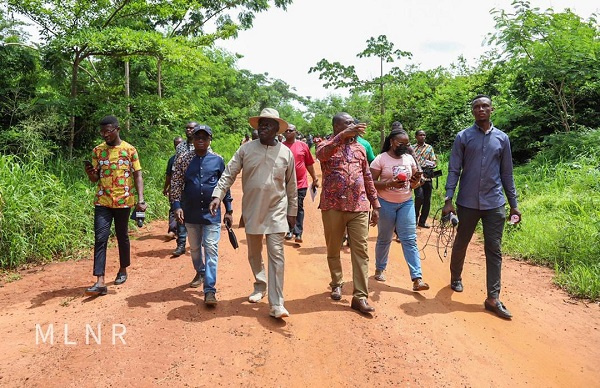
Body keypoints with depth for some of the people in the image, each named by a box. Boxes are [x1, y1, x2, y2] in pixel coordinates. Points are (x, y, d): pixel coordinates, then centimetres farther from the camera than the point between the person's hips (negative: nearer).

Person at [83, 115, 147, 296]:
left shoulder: (130, 150, -1)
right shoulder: (97, 150, 6)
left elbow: (137, 175, -1)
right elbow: (95, 178, 10)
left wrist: (141, 199, -12)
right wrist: (90, 173, -15)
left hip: (123, 201, -1)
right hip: (102, 201, 2)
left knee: (122, 237, 12)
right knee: (100, 238, -6)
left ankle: (123, 270, 31)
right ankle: (100, 281, -7)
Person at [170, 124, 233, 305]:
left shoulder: (217, 160, 1)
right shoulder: (183, 159, 1)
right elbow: (176, 184, 0)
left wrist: (228, 210, 4)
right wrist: (177, 206, -12)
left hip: (212, 213, -2)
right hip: (191, 213, 2)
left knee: (211, 249, -6)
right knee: (194, 247, 17)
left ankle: (209, 290, -3)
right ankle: (200, 272, 43)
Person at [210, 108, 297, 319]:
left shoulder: (286, 153, 0)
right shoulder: (246, 149, 0)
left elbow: (291, 185, 7)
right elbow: (229, 174, -2)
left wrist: (292, 211, 8)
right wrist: (218, 195, -16)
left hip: (276, 211, -2)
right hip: (252, 211, 2)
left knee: (276, 255, -7)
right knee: (254, 254, 16)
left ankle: (276, 304, -3)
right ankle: (260, 285, 40)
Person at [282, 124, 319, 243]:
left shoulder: (303, 146, 3)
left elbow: (309, 164, 8)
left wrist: (315, 179, 10)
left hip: (300, 183, -1)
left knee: (299, 208, 2)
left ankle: (298, 233, 5)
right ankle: (290, 230, 23)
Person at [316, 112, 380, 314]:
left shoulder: (360, 148, 14)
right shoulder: (326, 145, 1)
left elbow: (367, 178, 16)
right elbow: (321, 154, -26)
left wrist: (375, 205, 13)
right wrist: (344, 135, -36)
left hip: (359, 207, 3)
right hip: (333, 206, -2)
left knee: (360, 252, -1)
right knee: (333, 250, 12)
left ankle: (360, 296, 4)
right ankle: (337, 283, 34)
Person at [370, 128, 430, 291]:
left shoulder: (409, 158, 5)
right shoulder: (380, 159, -9)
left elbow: (413, 184, 12)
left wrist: (416, 181, -12)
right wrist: (390, 183, -25)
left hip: (406, 203, 4)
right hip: (386, 204, -3)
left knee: (410, 240, -2)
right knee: (384, 239, 11)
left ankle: (417, 279, -4)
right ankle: (380, 269, 32)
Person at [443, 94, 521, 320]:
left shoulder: (502, 138, 8)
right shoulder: (463, 137, 1)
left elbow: (507, 174, 11)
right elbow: (454, 170, -2)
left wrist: (514, 204, 10)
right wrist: (448, 200, -11)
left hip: (494, 203, 2)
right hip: (468, 202, -1)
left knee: (494, 250, 1)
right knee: (460, 244, 12)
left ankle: (493, 298, 6)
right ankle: (456, 278, 36)